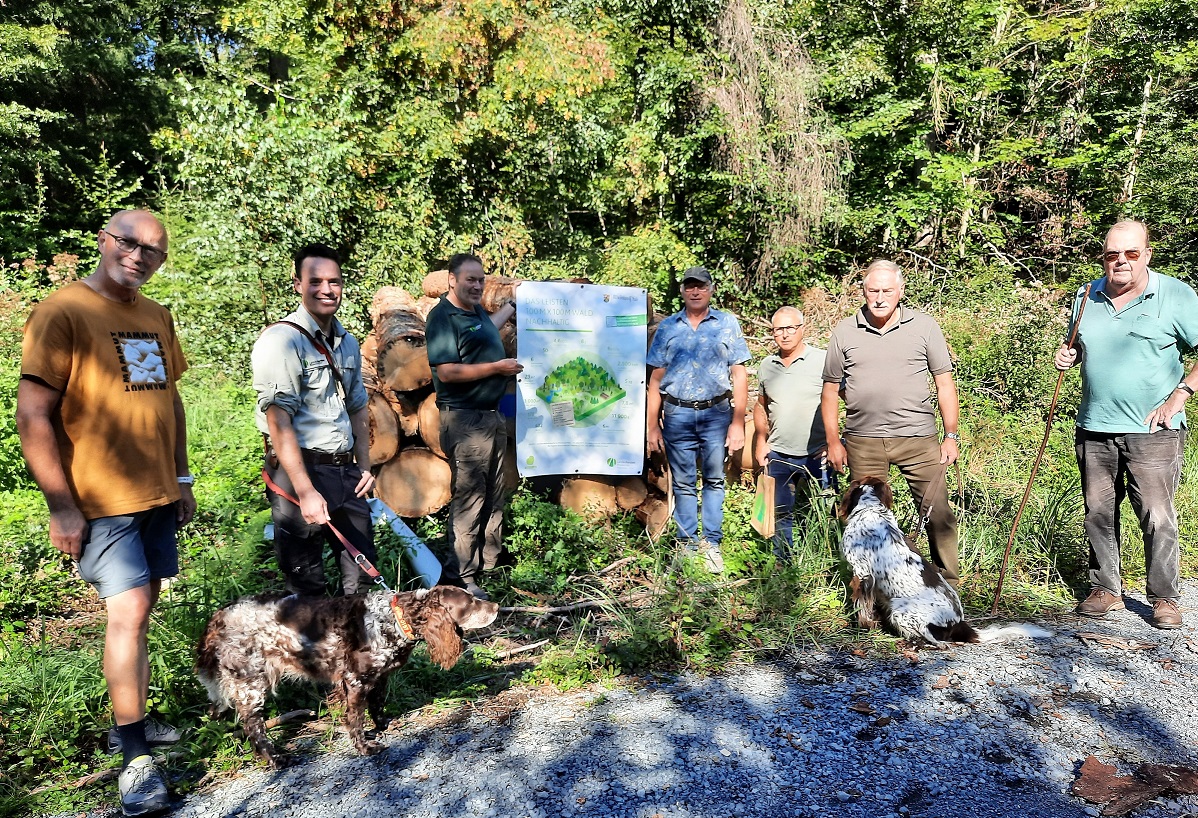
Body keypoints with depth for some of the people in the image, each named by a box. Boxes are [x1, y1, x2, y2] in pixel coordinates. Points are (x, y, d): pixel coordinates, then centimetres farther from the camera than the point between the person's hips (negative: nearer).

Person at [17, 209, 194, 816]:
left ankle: (130, 720, 27)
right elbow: (32, 416, -12)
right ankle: (134, 757, 5)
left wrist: (181, 479, 17)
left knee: (140, 607, 12)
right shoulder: (62, 313, -10)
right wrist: (62, 507, -14)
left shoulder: (156, 317, 11)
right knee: (128, 611, -8)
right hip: (100, 499, -6)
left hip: (156, 494, 6)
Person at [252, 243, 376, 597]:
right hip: (300, 471, -7)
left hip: (345, 471, 7)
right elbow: (278, 421, -17)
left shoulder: (348, 343, 13)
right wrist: (306, 492, -21)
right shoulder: (282, 339, -11)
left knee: (363, 573, 12)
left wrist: (364, 465, 14)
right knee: (306, 587, 2)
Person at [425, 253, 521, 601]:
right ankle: (464, 577, 6)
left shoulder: (477, 311, 14)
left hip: (493, 416, 9)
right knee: (468, 500, -4)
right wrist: (497, 367, -16)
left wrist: (512, 303, 44)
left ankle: (490, 563, 25)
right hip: (465, 419, -9)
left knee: (493, 496, 14)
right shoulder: (441, 317, -12)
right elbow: (447, 372, -22)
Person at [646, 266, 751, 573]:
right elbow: (656, 378, 9)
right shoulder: (667, 327, 9)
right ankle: (687, 544, 16)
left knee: (714, 480, 4)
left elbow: (739, 375, 3)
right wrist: (652, 425, 4)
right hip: (677, 414, 1)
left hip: (716, 413, -1)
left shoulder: (728, 324, 5)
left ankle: (712, 544, 13)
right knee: (683, 483, 6)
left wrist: (738, 422, -4)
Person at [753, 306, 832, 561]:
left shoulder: (823, 361, -8)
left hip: (817, 454, -4)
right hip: (778, 455, 4)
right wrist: (761, 440, 10)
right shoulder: (766, 366, 7)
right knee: (780, 515, 13)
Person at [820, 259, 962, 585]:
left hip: (919, 439, -1)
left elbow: (944, 383, 6)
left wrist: (951, 436, 2)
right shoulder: (844, 332, 5)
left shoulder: (923, 326, 4)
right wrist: (833, 441, 5)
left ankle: (949, 584, 19)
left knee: (938, 514, 2)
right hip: (862, 442, 1)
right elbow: (831, 390, 9)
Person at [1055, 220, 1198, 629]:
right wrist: (1067, 356, 1)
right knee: (1098, 514, 9)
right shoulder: (1087, 297, 9)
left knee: (1157, 516, -2)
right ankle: (1105, 589, 21)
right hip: (1094, 428, 4)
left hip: (1153, 430, -4)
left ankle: (1164, 598, 12)